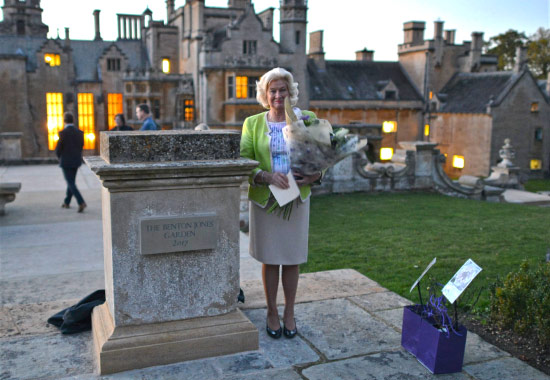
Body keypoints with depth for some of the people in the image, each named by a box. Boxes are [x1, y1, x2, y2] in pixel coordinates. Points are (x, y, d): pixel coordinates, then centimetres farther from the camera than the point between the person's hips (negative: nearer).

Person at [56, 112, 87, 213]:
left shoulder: (63, 133, -16)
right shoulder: (79, 132, 0)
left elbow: (58, 149, -10)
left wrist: (60, 157, 10)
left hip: (66, 162, -6)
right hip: (77, 161, 6)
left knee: (71, 183, -3)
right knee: (71, 182, 19)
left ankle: (81, 203, -17)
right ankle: (67, 202, 32)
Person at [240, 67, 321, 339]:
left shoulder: (306, 120, 3)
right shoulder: (252, 123, 2)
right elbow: (243, 162, -4)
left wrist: (314, 176, -13)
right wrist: (267, 177, -21)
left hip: (297, 199, 1)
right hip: (264, 200, -1)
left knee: (292, 259, 9)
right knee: (269, 260, 8)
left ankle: (289, 313, 25)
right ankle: (272, 312, 25)